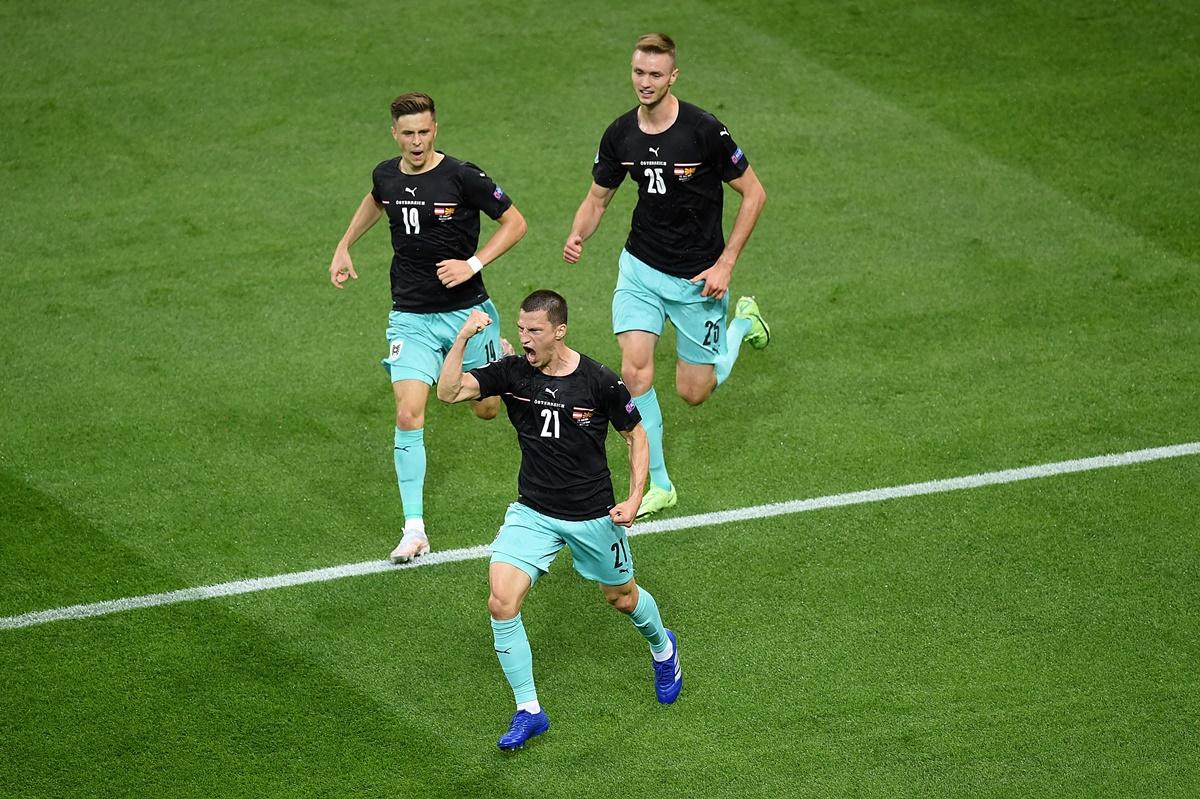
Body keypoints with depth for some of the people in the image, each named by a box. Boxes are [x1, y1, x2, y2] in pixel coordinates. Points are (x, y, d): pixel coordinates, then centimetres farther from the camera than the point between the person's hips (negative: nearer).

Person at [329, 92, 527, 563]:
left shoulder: (462, 177, -15)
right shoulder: (386, 176, -1)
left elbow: (514, 223, -7)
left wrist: (473, 263, -17)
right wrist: (344, 248, 23)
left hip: (466, 311, -2)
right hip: (411, 317, 2)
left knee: (487, 409, 14)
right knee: (409, 418, -12)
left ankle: (501, 355, 51)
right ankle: (414, 530, -9)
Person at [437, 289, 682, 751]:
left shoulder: (600, 382, -16)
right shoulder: (512, 373, -10)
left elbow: (636, 436, -2)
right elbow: (449, 392, -20)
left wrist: (635, 499, -10)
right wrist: (463, 338, -32)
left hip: (593, 515, -1)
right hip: (532, 513, 2)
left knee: (622, 598, 19)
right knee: (502, 602, -17)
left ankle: (663, 648, 55)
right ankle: (528, 711, -5)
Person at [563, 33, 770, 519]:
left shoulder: (704, 131, -19)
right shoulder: (620, 135, -6)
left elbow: (753, 194, -10)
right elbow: (598, 198, 8)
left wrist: (724, 264, -14)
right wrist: (577, 236, -14)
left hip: (698, 278, -3)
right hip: (641, 267, 3)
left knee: (693, 392, 6)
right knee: (635, 372, -14)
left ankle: (742, 321, 36)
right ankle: (656, 484, 1)